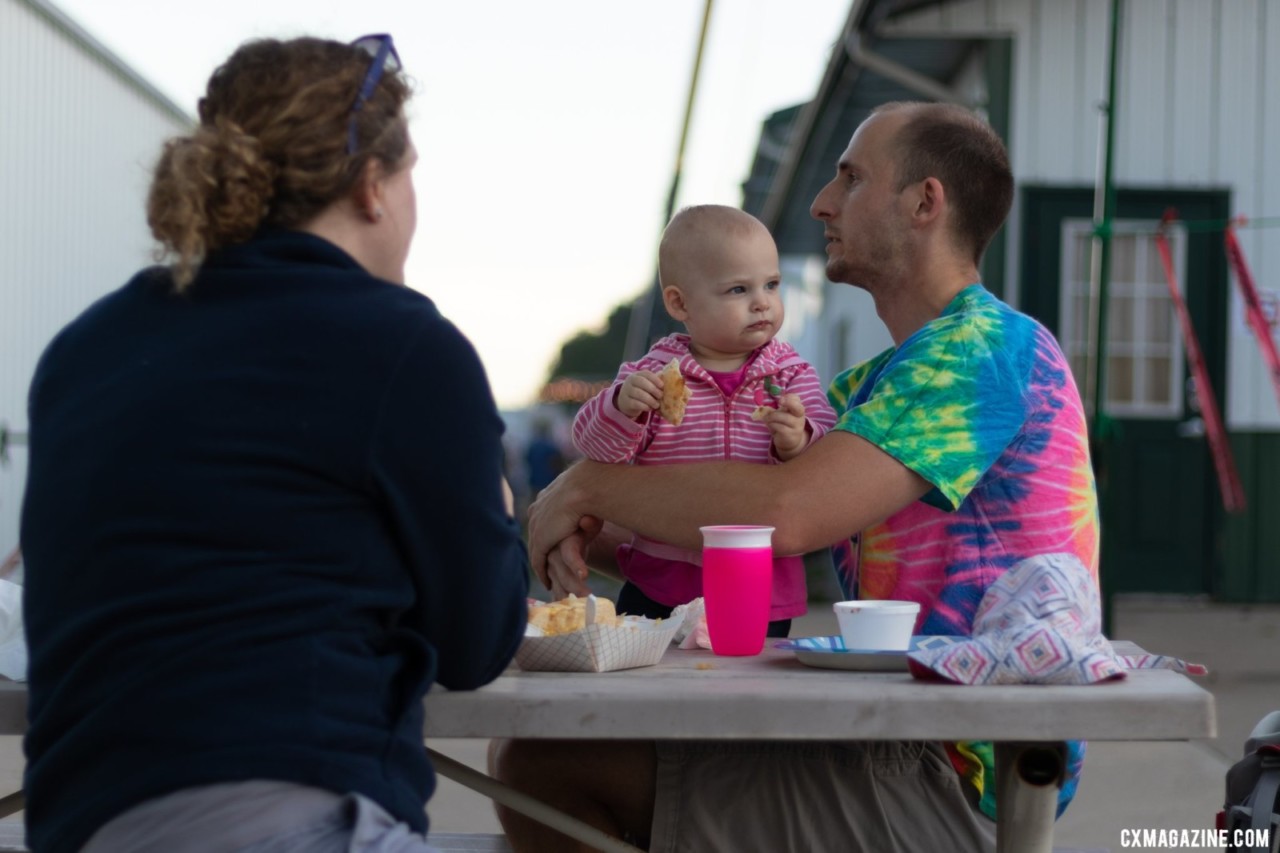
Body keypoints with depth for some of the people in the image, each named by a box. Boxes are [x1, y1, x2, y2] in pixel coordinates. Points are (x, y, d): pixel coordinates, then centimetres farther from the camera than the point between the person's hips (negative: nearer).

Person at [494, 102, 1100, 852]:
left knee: (546, 765, -15)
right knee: (532, 755, 4)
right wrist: (595, 526, -5)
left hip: (956, 780, -10)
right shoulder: (883, 380, 20)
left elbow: (788, 513, -27)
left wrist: (590, 486, -13)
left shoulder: (983, 347, -15)